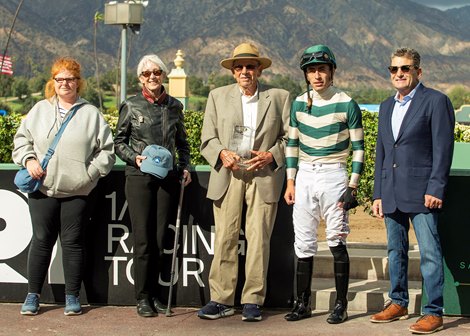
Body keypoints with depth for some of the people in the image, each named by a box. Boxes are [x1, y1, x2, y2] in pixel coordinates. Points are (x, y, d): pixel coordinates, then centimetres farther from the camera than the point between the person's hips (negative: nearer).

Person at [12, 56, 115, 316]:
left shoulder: (91, 114, 5)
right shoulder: (40, 110, 11)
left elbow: (106, 149, 4)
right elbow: (22, 138, 15)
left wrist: (90, 172, -6)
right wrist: (28, 159, -2)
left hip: (77, 190, -1)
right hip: (42, 188, 1)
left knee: (73, 242, 3)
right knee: (41, 240, 4)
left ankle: (72, 296, 12)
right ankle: (33, 295, 14)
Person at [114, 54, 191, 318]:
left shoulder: (174, 106, 9)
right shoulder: (131, 106, 2)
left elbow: (183, 142, 18)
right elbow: (119, 141, 8)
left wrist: (185, 167, 5)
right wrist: (134, 157, -9)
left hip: (167, 177, 2)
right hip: (139, 176, -2)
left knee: (160, 238, 4)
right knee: (143, 238, -4)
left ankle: (154, 293, 15)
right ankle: (143, 297, 5)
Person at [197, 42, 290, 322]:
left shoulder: (279, 97, 10)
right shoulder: (218, 96, 13)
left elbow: (289, 137, 8)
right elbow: (208, 139, 10)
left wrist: (271, 156, -9)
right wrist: (222, 153, -9)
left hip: (264, 176, -1)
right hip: (228, 176, 1)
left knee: (259, 239, -3)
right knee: (225, 238, -3)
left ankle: (253, 300, 5)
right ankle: (222, 299, 4)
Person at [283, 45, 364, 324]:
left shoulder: (346, 104, -5)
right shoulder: (299, 103, 8)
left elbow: (358, 147, -2)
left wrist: (352, 186, -8)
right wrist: (290, 181, 8)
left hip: (333, 175, -4)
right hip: (304, 176, 4)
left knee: (337, 241, -3)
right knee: (303, 243, 6)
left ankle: (341, 304, 6)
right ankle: (303, 303, 14)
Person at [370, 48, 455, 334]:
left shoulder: (436, 101, -3)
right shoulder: (387, 107, 18)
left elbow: (443, 147, -9)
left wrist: (435, 189, -15)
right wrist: (378, 194, 14)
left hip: (422, 192, -7)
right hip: (392, 193, 7)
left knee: (430, 252, -6)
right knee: (396, 251, 13)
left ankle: (434, 313, -2)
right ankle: (398, 303, 25)